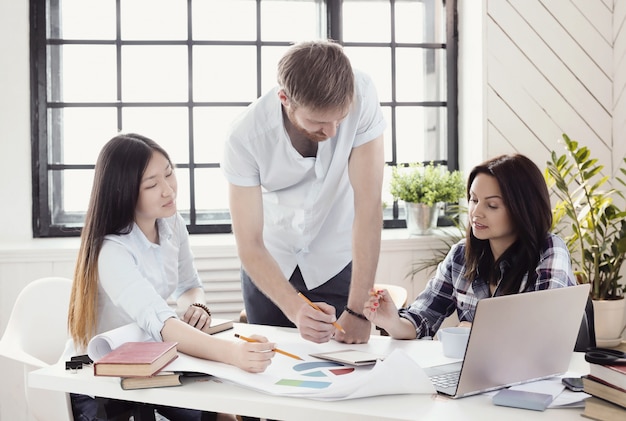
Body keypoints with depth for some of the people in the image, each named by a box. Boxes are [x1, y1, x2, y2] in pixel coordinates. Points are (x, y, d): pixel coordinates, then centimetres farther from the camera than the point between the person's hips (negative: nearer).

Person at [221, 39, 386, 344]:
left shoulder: (361, 96, -26)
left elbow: (368, 204, -27)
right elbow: (249, 245, -24)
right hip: (270, 263, 0)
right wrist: (296, 310, -40)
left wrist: (358, 309, -29)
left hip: (338, 260, 0)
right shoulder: (245, 136, -27)